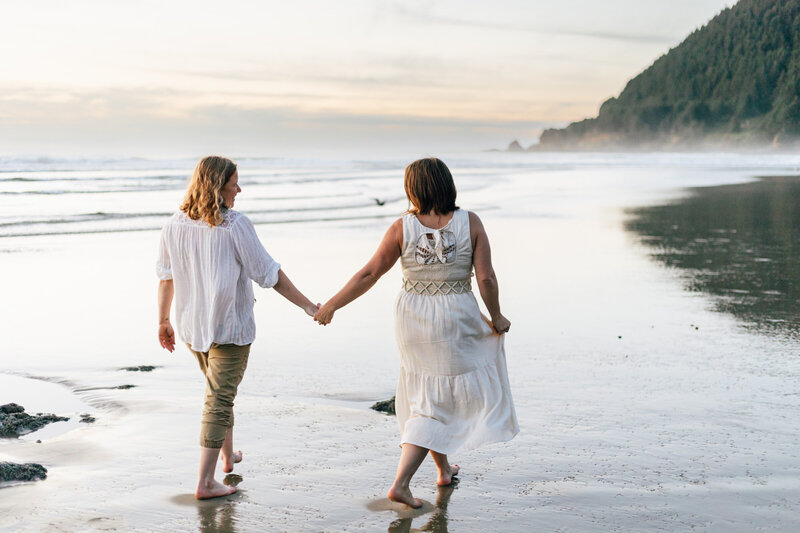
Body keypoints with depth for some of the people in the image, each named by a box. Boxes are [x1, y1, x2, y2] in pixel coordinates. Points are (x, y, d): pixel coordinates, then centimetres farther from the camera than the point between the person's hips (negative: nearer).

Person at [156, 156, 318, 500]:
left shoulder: (175, 226, -2)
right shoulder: (235, 226, -18)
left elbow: (165, 277, 5)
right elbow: (269, 274, -16)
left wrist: (163, 321, 17)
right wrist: (308, 306, -9)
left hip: (191, 326, 6)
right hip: (229, 326, -6)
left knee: (220, 392, 25)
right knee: (219, 399, 0)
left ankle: (228, 455, 41)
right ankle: (205, 482, 0)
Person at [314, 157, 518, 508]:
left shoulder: (402, 228, -10)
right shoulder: (470, 223, -11)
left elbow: (369, 274, -8)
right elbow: (486, 278, -11)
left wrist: (332, 305, 3)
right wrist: (496, 317, 5)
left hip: (412, 319, 2)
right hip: (456, 321, -2)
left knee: (429, 398, 22)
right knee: (436, 403, 8)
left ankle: (444, 469, 38)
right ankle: (400, 483, -1)